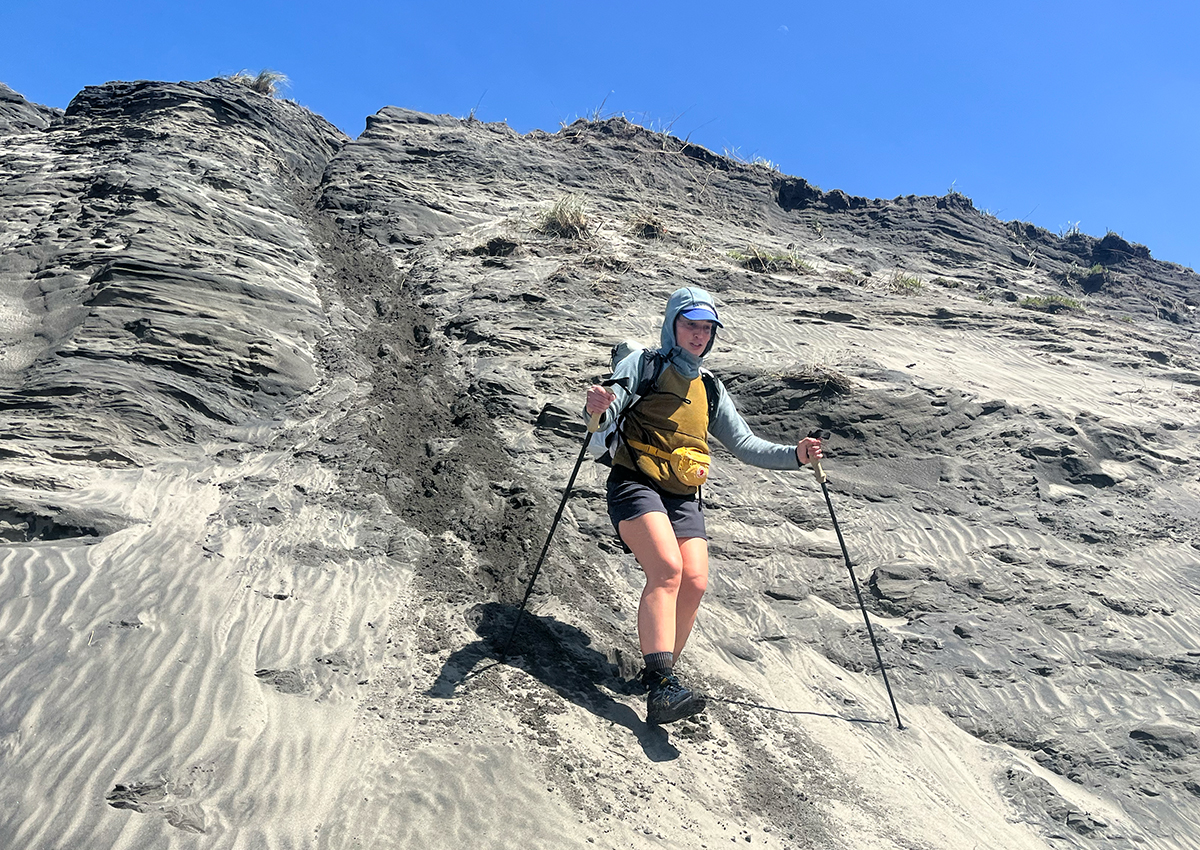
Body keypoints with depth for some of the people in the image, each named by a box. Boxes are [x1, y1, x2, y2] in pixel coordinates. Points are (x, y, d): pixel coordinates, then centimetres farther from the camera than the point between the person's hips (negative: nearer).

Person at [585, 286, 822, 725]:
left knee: (694, 582, -12)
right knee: (668, 568, -25)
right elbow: (610, 409, -9)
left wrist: (794, 455, 5)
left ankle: (661, 674, 6)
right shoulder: (644, 364, 5)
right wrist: (598, 408, -34)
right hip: (636, 485, -5)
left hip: (684, 497, 5)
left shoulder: (710, 388, 22)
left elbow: (744, 444, 20)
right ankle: (660, 686, -28)